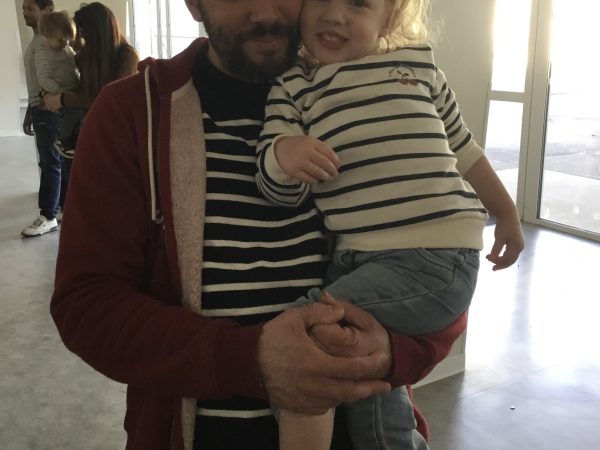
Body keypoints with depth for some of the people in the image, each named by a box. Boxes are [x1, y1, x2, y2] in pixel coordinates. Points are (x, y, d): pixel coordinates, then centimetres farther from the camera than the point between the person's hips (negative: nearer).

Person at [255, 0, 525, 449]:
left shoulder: (418, 63, 5)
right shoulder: (292, 86, 6)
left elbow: (463, 148, 17)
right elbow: (280, 190, -4)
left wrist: (507, 214, 26)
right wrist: (282, 153, -27)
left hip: (434, 258, -4)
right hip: (352, 260, 4)